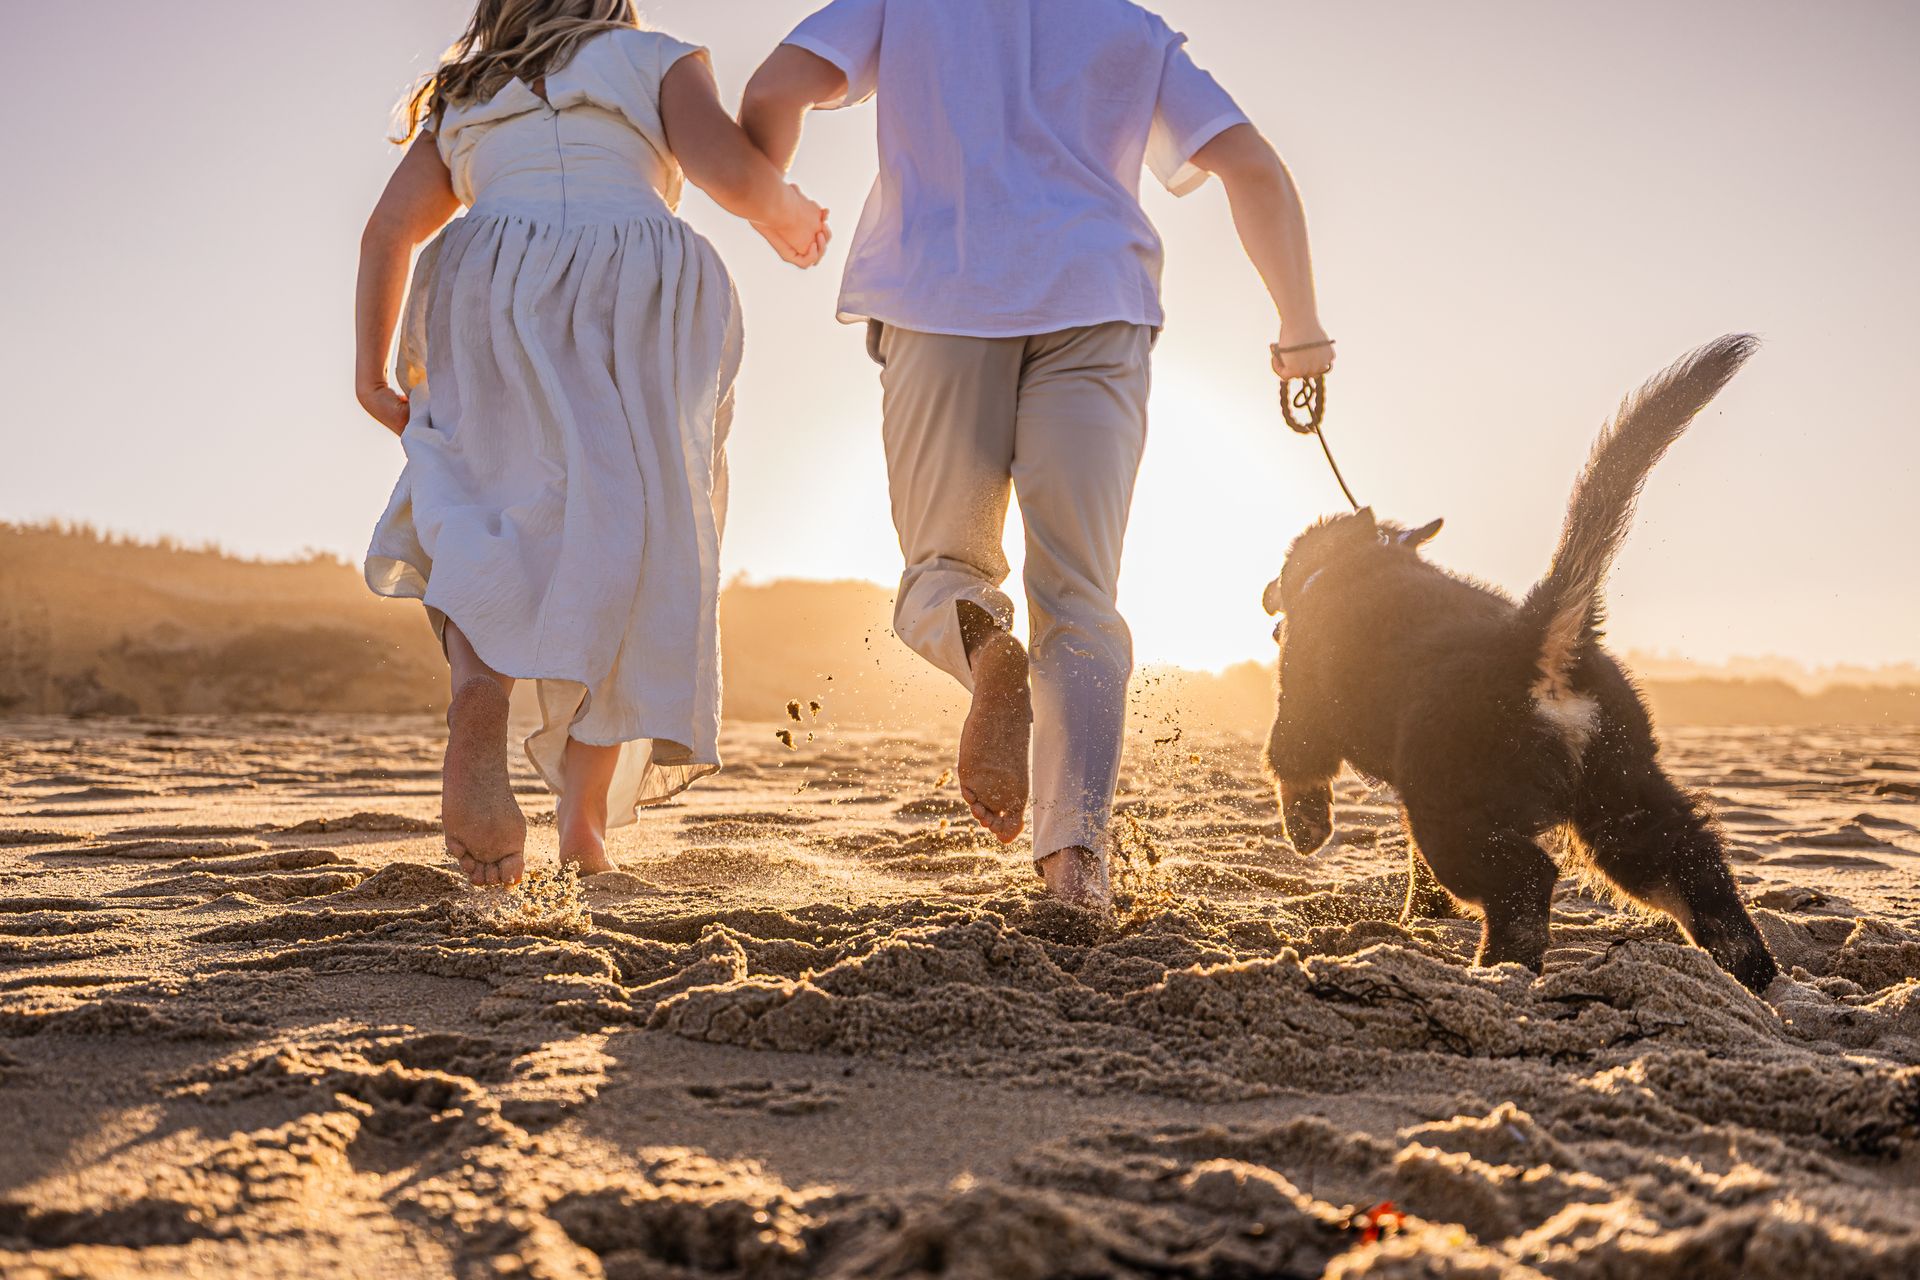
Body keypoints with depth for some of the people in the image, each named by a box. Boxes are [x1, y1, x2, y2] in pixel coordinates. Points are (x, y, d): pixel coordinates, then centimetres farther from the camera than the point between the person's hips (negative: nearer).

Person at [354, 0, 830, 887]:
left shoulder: (463, 100, 26)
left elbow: (389, 227, 12)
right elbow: (728, 169, -2)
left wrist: (372, 373, 9)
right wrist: (785, 212, 17)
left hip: (495, 297, 2)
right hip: (637, 297, -2)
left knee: (494, 530, 10)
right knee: (616, 551, 4)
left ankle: (478, 687, -23)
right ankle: (585, 823, -2)